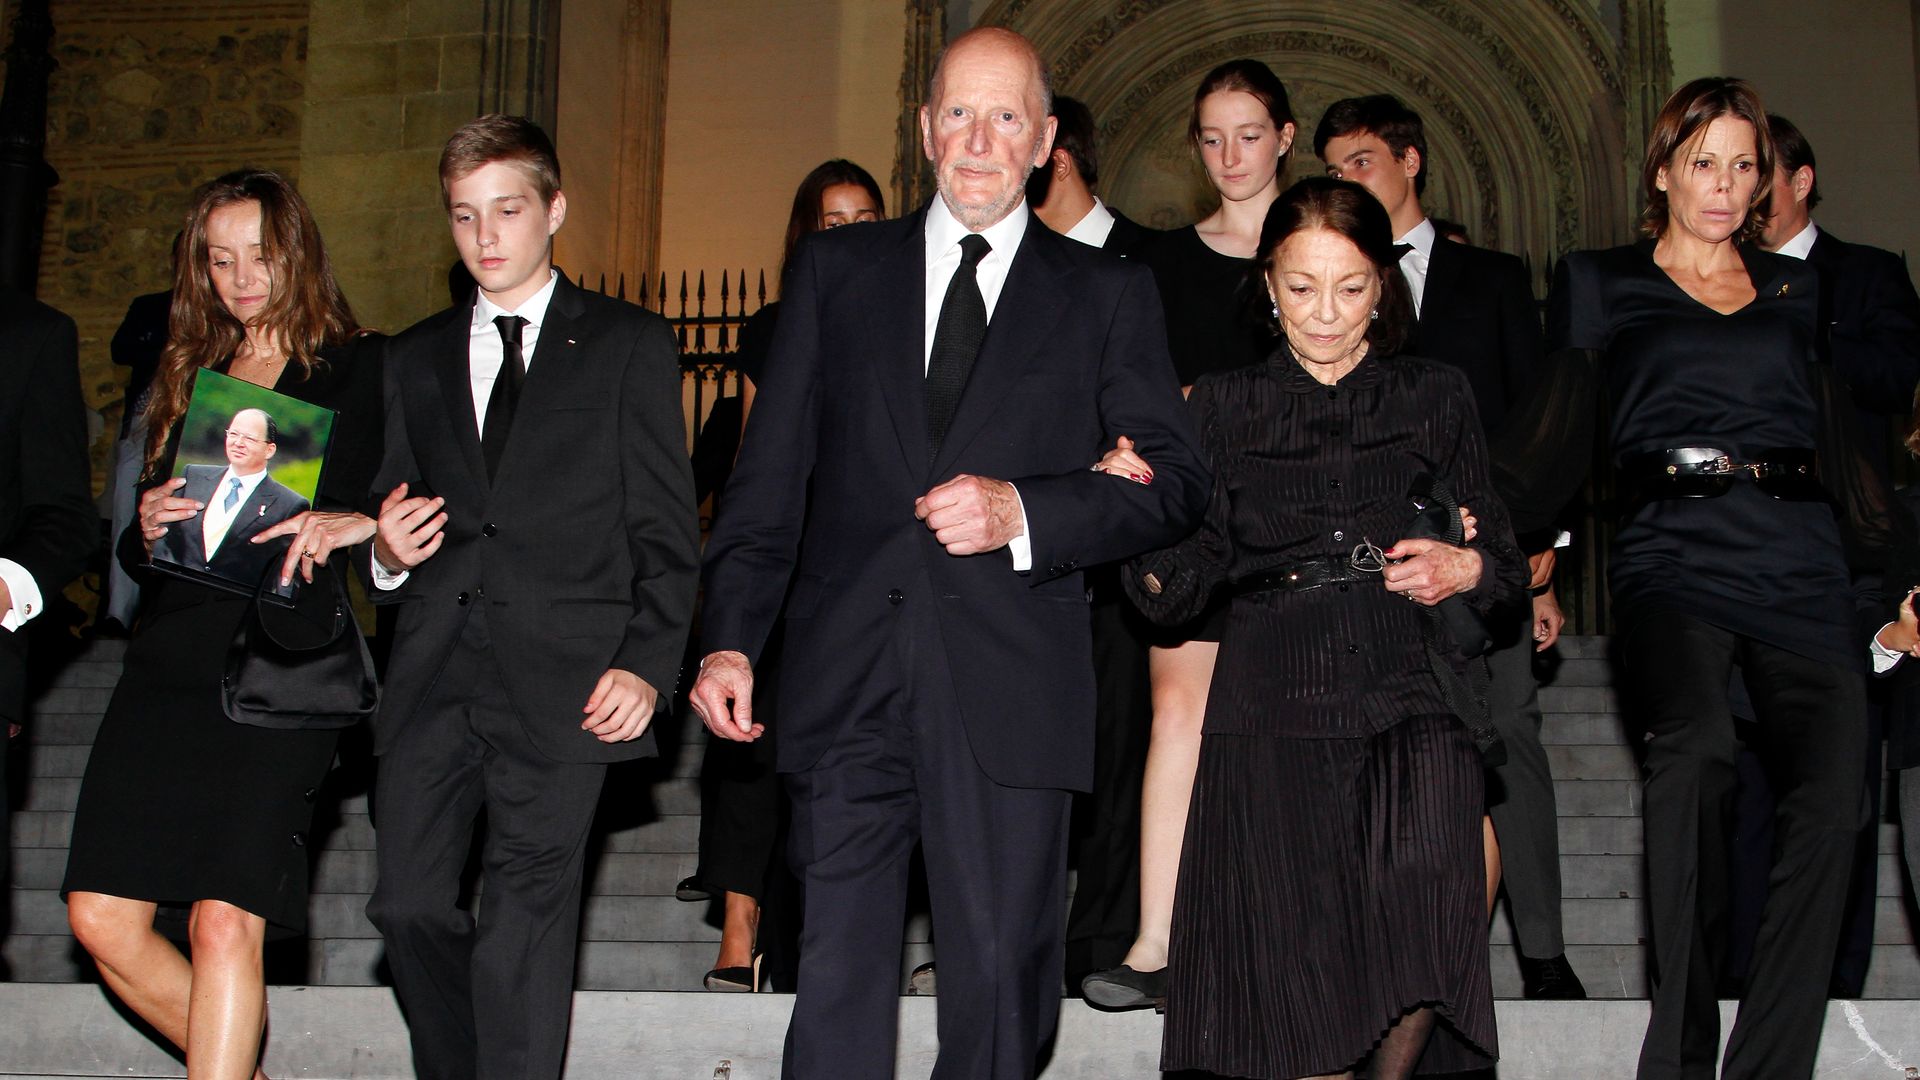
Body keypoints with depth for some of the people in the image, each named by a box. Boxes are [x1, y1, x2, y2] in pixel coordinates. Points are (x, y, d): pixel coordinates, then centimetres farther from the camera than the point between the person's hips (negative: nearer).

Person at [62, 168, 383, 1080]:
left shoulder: (355, 371, 4)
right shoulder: (187, 374, 18)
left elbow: (377, 512, -5)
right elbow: (133, 553, 17)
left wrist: (355, 527, -27)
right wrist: (150, 529, -6)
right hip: (168, 667, 5)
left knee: (225, 925, -14)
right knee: (103, 918, 0)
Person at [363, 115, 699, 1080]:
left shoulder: (628, 344, 8)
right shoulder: (418, 358, 20)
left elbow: (664, 527, 4)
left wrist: (648, 663, -7)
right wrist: (388, 556, 0)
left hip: (563, 676, -4)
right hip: (434, 674, 4)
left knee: (526, 918, -7)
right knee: (409, 904, 0)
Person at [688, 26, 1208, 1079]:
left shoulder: (1108, 294, 10)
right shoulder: (835, 269, 14)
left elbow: (1173, 479, 5)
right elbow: (771, 471, 10)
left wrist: (1024, 511, -12)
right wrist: (728, 638, 0)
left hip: (1010, 687, -1)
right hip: (847, 677, 1)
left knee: (999, 985, 3)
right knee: (836, 980, 2)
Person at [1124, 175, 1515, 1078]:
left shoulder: (1435, 400, 16)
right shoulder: (1224, 407, 14)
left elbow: (1504, 562, 18)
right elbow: (1176, 591, 8)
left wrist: (1467, 570, -5)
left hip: (1409, 704, 0)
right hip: (1273, 712, 0)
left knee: (1421, 925, -23)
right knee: (1297, 978, -9)